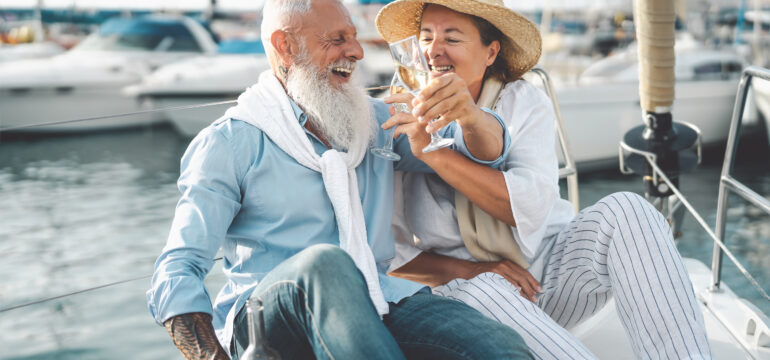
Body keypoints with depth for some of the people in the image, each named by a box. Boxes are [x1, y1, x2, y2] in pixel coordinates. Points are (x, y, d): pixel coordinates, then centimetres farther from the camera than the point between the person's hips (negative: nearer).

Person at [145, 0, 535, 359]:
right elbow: (177, 274, -4)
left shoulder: (373, 119, 19)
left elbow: (488, 151, 16)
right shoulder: (229, 143, 4)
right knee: (323, 262, -38)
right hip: (267, 319, -2)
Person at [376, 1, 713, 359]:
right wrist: (466, 270, -19)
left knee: (622, 208, -24)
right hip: (469, 289, -1)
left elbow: (530, 206, -17)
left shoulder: (524, 101, -1)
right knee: (474, 289, -37)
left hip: (551, 272, 2)